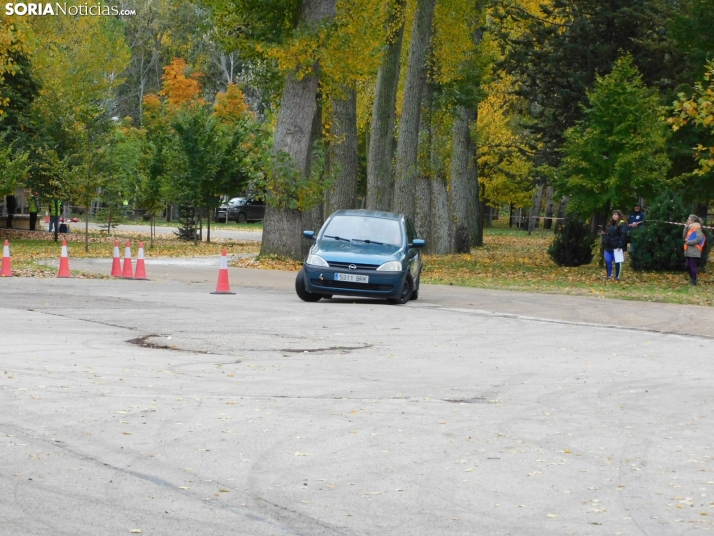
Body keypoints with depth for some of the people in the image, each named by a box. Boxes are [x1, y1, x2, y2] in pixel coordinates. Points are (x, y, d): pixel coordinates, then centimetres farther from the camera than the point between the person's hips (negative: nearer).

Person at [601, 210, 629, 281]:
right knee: (607, 261, 9)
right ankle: (609, 275, 23)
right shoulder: (610, 224, 18)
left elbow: (623, 235, -17)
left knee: (617, 262, -3)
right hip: (609, 247, 8)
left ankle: (617, 277, 5)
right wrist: (604, 233, 10)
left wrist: (620, 245, -22)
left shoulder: (622, 224, -9)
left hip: (617, 247, -8)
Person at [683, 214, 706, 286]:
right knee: (688, 266, 10)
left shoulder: (697, 228, -9)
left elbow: (699, 239, -18)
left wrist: (689, 242, -15)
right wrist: (686, 228, 5)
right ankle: (691, 279, 21)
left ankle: (694, 282, -4)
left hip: (694, 251, -9)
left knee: (693, 266, -8)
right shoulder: (690, 228, 18)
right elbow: (684, 237, 14)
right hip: (688, 251, 9)